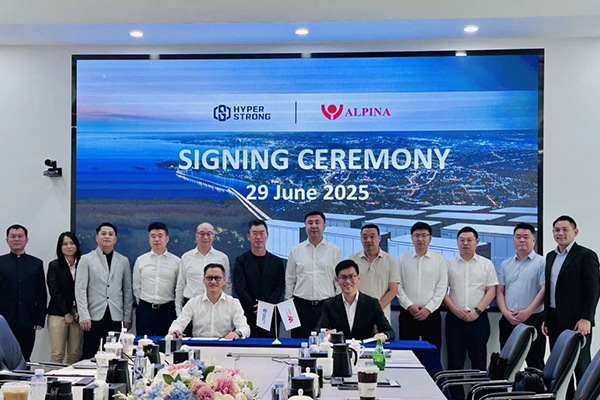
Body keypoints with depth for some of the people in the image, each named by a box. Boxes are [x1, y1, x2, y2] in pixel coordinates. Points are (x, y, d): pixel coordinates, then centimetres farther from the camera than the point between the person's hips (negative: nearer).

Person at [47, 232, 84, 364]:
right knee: (57, 354, -7)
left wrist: (80, 312, -5)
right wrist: (66, 313, -6)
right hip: (58, 314, -2)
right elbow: (54, 291, -1)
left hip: (78, 315, 2)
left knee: (75, 354, -2)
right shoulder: (54, 265, 5)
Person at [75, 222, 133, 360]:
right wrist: (84, 316, -10)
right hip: (94, 316, -2)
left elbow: (127, 291, 13)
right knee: (89, 356, -2)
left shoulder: (123, 261, 12)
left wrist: (127, 317, 9)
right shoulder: (86, 259, 4)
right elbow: (80, 289, -1)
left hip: (116, 317, 2)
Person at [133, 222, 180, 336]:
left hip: (168, 310, -1)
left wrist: (178, 312, 6)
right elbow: (136, 287, 12)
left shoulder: (176, 261, 2)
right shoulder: (140, 260, 6)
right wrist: (143, 305, 12)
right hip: (145, 310, 1)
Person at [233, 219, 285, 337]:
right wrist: (255, 308, -13)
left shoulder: (277, 261, 12)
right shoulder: (241, 261, 6)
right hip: (248, 315, -2)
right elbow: (240, 289, -3)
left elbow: (280, 287, 5)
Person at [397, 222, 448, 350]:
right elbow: (398, 286, 2)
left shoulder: (440, 260, 5)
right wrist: (409, 305, -9)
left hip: (431, 313, 0)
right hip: (407, 313, 1)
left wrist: (428, 308, -9)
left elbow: (442, 288, 0)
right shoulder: (402, 259, 7)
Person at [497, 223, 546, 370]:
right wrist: (506, 312, -5)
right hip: (508, 321, 4)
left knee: (535, 363, -1)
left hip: (533, 320, -4)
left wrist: (527, 312, -16)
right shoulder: (505, 265, 15)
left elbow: (544, 290, -8)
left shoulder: (541, 262, 1)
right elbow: (499, 292, 11)